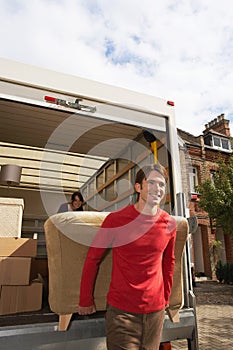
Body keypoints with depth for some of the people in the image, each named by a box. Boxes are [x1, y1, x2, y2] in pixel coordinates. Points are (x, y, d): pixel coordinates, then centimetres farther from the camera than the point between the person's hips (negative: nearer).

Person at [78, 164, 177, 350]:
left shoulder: (170, 224, -2)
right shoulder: (116, 219, -13)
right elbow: (92, 259, -4)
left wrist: (165, 298, 16)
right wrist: (86, 301, 2)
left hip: (155, 310, 4)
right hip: (121, 310, -3)